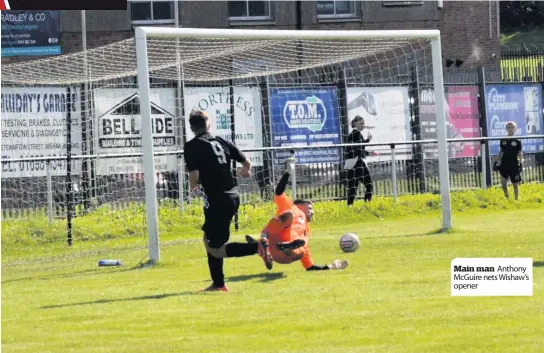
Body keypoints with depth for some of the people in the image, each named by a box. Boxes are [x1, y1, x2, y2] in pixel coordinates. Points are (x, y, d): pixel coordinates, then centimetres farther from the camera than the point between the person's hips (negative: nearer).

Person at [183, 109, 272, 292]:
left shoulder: (191, 146, -7)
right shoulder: (222, 142, 10)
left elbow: (194, 175, -16)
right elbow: (247, 162, 14)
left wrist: (194, 189, 7)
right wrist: (245, 172, 38)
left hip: (216, 200, -7)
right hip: (233, 196, 7)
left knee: (216, 249, -3)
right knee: (209, 239, 23)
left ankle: (257, 247, -22)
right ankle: (218, 284, 24)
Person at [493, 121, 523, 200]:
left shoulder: (517, 141, -2)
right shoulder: (503, 140, 5)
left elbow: (520, 153, 0)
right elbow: (501, 152, 13)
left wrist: (520, 163, -10)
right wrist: (497, 162, 8)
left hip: (514, 165, -2)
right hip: (504, 164, 2)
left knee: (515, 184, 6)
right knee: (503, 184, -4)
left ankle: (516, 199, 17)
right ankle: (507, 197, 20)